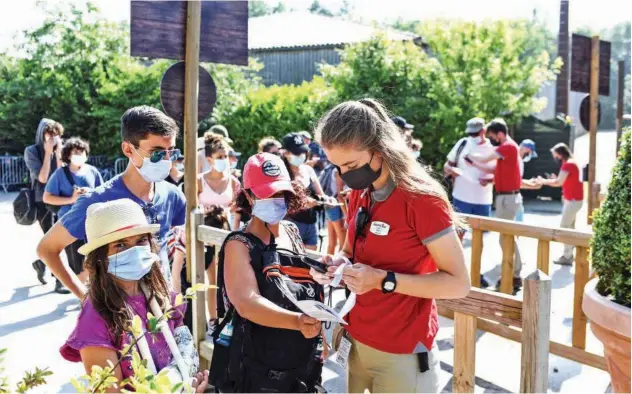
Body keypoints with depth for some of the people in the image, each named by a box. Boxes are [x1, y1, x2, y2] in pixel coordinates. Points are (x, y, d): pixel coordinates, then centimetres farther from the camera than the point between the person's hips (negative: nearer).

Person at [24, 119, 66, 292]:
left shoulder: (57, 150, 5)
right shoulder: (32, 151, -5)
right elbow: (42, 177, -14)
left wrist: (58, 152, -10)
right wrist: (48, 153, -15)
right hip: (42, 201, -5)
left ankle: (41, 263, 37)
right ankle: (59, 280, -1)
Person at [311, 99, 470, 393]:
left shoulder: (422, 200, -19)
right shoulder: (358, 195, 4)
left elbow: (458, 283, -18)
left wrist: (384, 280, -25)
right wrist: (337, 262, -4)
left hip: (402, 355, -6)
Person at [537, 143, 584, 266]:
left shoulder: (568, 164, -19)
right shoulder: (569, 163, 14)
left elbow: (558, 182, -24)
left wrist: (543, 181, -12)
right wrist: (556, 178, 5)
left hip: (573, 200, -10)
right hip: (573, 199, 10)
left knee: (564, 227, -9)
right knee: (569, 227, 13)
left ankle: (567, 257, -7)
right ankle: (569, 254, 18)